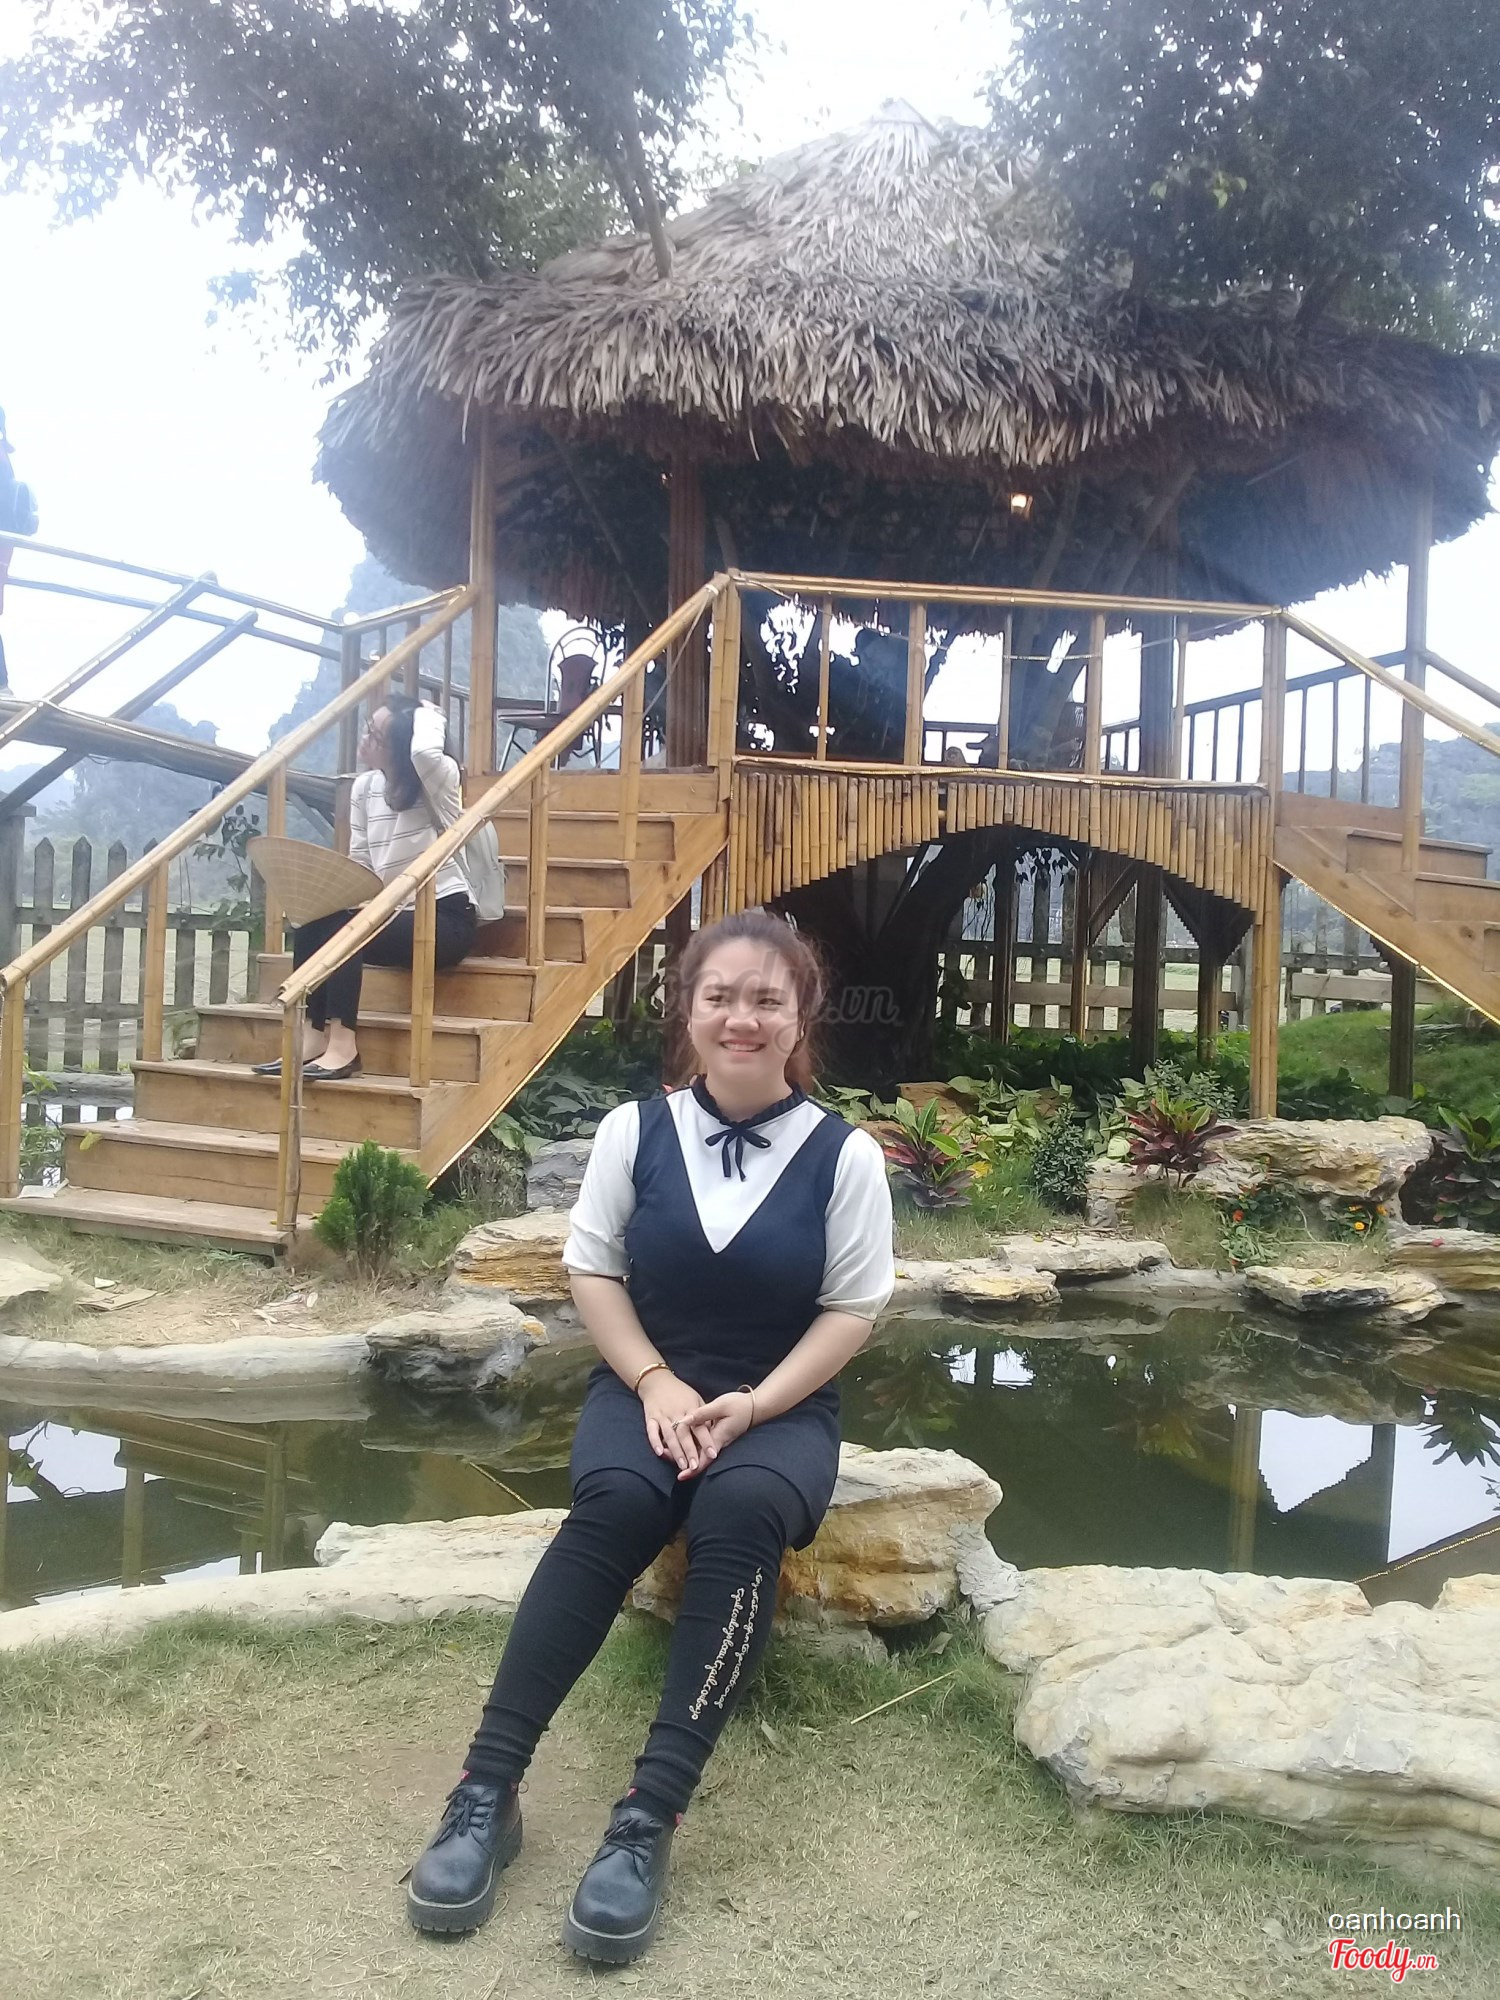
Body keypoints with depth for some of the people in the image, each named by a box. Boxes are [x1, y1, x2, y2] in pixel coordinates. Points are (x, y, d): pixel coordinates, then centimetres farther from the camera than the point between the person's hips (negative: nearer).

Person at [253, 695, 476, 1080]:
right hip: (395, 916, 7)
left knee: (340, 926, -28)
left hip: (446, 919, -7)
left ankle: (342, 1046, -29)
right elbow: (359, 864, 9)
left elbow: (425, 750, -36)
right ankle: (315, 1037, -20)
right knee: (312, 922, -18)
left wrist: (428, 714, -15)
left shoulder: (438, 779, -10)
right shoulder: (364, 787, 9)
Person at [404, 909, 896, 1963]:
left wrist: (749, 1406, -15)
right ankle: (486, 1788, -25)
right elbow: (592, 1268, 3)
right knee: (616, 1498, -31)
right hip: (648, 1387, 1)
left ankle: (649, 1817, -31)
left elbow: (852, 1310, -4)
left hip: (782, 1406, -1)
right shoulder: (635, 1128, -1)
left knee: (742, 1513, -33)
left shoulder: (845, 1153, -6)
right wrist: (655, 1383, -11)